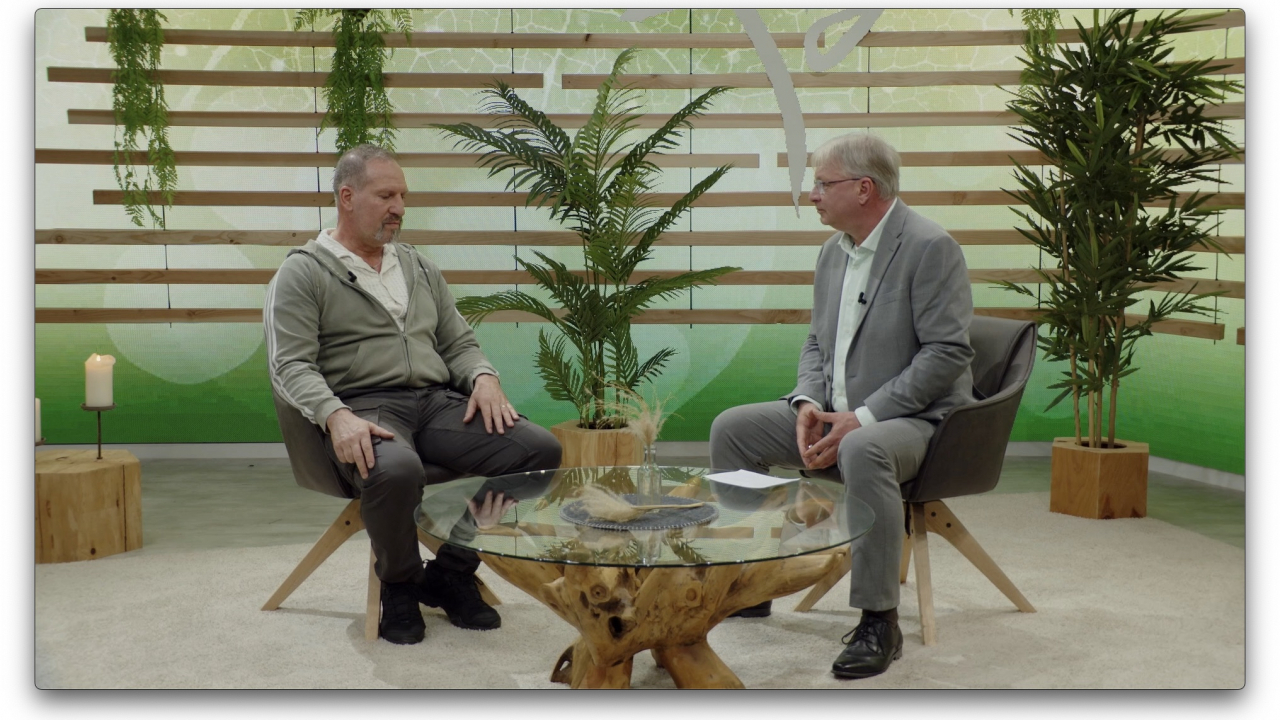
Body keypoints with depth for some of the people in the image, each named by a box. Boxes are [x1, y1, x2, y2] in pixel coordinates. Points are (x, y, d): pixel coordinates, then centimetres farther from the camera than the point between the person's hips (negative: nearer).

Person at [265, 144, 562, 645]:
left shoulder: (419, 268, 24)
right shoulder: (302, 273, 5)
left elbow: (458, 342, 23)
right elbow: (291, 366, -5)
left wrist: (483, 377, -1)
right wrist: (335, 415, -25)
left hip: (439, 403, 6)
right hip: (363, 409, -5)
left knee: (541, 449, -17)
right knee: (396, 470, -41)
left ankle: (451, 572, -1)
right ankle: (401, 585, -7)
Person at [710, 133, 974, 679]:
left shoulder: (929, 248, -15)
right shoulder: (834, 250, 11)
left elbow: (948, 353, -20)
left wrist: (862, 418, -24)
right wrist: (808, 404, -5)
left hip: (914, 419, -8)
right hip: (836, 414, 8)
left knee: (862, 450, -40)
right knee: (731, 428, 2)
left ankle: (878, 621, -28)